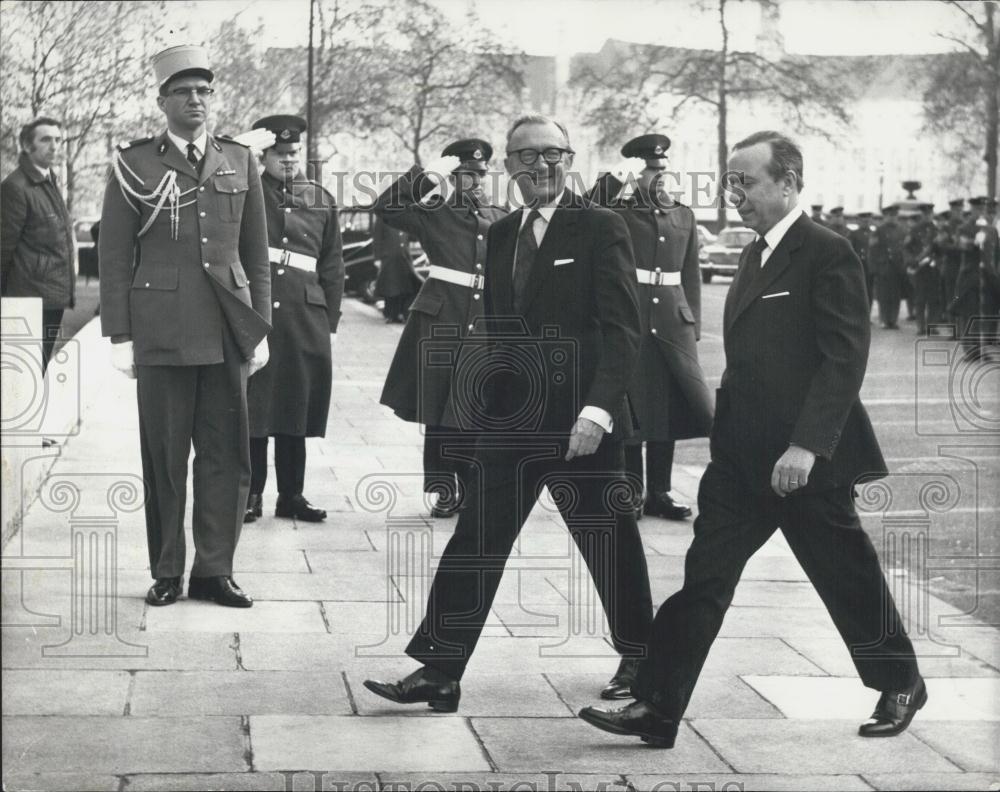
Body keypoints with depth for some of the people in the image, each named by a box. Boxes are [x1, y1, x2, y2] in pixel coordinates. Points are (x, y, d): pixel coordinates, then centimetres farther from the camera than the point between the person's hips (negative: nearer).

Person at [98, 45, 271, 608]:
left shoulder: (240, 162, 11)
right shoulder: (135, 164, 2)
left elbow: (257, 254, 13)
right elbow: (114, 257, 1)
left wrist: (261, 328, 9)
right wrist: (120, 336, -4)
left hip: (228, 331, 3)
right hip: (161, 333, -3)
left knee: (226, 455, 4)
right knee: (164, 456, 3)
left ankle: (214, 570, 13)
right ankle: (167, 572, 13)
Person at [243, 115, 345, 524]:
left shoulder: (321, 200, 12)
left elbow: (332, 266, 14)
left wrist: (329, 322, 9)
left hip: (305, 318, 3)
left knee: (296, 406, 7)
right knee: (252, 408, -1)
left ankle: (291, 494, 15)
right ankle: (250, 494, 8)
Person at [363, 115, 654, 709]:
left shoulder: (601, 229, -5)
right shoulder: (500, 236, 13)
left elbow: (623, 327, -12)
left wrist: (598, 410, -21)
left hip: (583, 423, -5)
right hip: (510, 425, 5)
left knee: (612, 549, 7)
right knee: (474, 546, 2)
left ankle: (639, 660, 26)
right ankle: (440, 672, 6)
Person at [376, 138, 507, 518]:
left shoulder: (501, 219, 13)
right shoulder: (434, 214, 2)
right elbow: (386, 206, -11)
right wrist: (426, 174, -13)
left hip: (486, 325, 3)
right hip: (441, 323, -3)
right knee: (438, 411, 1)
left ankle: (472, 487, 15)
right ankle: (444, 491, 9)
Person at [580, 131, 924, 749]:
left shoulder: (829, 254, -12)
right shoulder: (755, 255, 15)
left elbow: (844, 357, -19)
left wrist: (806, 446, -25)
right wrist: (727, 431, 13)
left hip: (808, 459, -7)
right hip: (742, 457, 8)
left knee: (848, 578, 8)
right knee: (703, 580, 1)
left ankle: (901, 685, 29)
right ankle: (656, 709, 1)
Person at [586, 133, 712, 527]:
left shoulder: (683, 215, 14)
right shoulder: (619, 212, 3)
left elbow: (692, 274, 15)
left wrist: (693, 324, 9)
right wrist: (616, 177, -18)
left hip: (672, 321, 3)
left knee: (669, 406, 3)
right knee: (630, 407, -2)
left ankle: (659, 492, 11)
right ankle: (631, 493, 6)